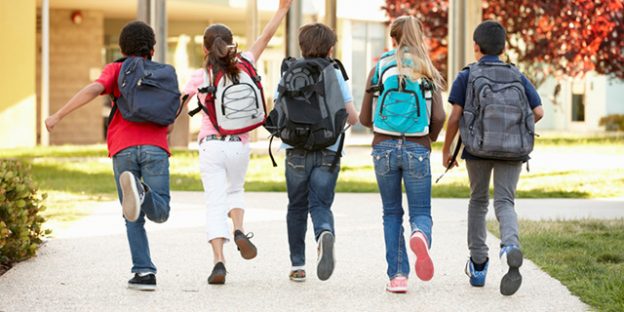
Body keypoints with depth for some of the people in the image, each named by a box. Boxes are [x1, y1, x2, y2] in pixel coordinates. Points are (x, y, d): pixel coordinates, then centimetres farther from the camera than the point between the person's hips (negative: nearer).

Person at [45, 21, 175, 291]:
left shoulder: (116, 70, 15)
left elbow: (94, 89, -6)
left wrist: (58, 115, -3)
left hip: (123, 149, 0)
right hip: (155, 147, 0)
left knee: (134, 218, 8)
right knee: (160, 213, -1)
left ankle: (144, 271, -6)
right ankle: (140, 191, -34)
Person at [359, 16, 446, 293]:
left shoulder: (379, 70, 4)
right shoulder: (428, 72, 5)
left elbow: (365, 118, 5)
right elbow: (439, 117, -4)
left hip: (384, 147, 0)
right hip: (417, 149, 0)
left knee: (392, 213, 13)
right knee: (421, 213, 5)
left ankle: (397, 275, 5)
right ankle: (420, 236, -31)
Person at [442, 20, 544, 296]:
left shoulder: (466, 76, 3)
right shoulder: (517, 77, 9)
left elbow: (455, 116, -4)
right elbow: (538, 112, 3)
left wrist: (446, 150, 7)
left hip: (478, 148, -1)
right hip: (512, 149, 1)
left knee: (478, 201, 18)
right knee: (504, 202, -2)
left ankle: (478, 264, 19)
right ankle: (511, 246, -34)